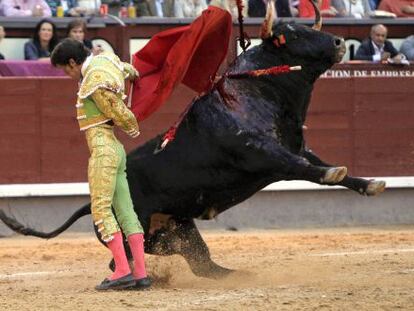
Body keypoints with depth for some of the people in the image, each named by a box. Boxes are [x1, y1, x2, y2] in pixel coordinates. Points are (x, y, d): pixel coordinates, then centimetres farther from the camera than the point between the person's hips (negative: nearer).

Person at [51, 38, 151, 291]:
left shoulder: (95, 82, -15)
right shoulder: (106, 60, 11)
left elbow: (120, 114, -9)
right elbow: (126, 69, 34)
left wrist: (132, 128, 10)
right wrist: (132, 72, 55)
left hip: (103, 149, -10)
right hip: (116, 149, 10)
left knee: (101, 209, -12)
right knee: (126, 211, 4)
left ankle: (122, 270, -18)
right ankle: (140, 273, 0)